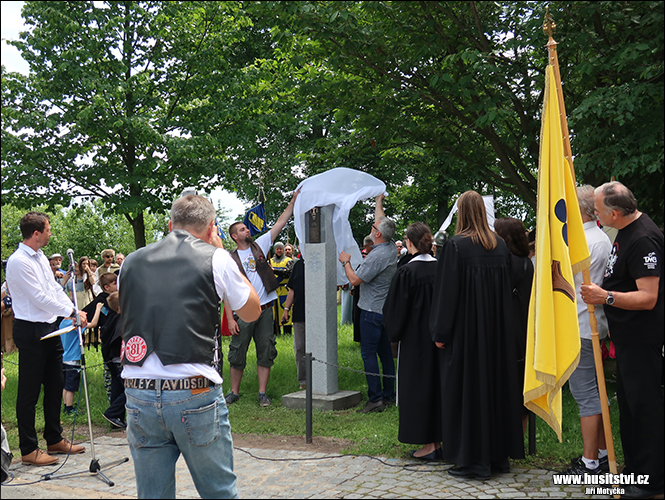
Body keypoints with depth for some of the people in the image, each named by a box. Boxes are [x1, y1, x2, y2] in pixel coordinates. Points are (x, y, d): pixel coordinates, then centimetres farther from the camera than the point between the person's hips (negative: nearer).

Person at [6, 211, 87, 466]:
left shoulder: (41, 258, 12)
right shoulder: (18, 261, -17)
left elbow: (56, 290, 14)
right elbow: (40, 298, -19)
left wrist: (75, 313, 2)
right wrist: (71, 312, -14)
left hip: (50, 329, 9)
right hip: (31, 332, -9)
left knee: (54, 386, 16)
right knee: (29, 391, 0)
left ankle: (55, 439, 29)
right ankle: (28, 449, 10)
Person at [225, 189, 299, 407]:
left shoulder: (259, 246, 8)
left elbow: (280, 224, 7)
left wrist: (293, 201, 1)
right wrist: (230, 319, -9)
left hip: (265, 309, 3)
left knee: (266, 352, 4)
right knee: (237, 353, 3)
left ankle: (262, 393, 12)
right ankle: (234, 391, 17)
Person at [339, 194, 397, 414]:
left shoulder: (377, 256, -21)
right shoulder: (391, 248, 5)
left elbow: (355, 280, -17)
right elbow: (382, 222, 22)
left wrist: (345, 262, -1)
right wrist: (379, 202, 32)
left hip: (372, 311, -9)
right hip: (386, 309, 9)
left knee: (369, 353, -7)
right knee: (385, 352, 13)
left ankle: (376, 398, -9)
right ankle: (389, 394, 18)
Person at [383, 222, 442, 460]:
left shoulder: (406, 272, -15)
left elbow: (395, 310, -10)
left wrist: (395, 332, 6)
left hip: (415, 340, -5)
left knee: (418, 384, 3)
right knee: (437, 383, 13)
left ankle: (428, 445, 5)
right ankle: (438, 441, 20)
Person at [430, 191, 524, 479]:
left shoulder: (456, 246, -13)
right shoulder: (500, 246, 5)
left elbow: (447, 292, -12)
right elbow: (508, 290, 10)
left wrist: (440, 333, -6)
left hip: (466, 330, -6)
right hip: (498, 331, 6)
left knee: (467, 386, 1)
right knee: (496, 382, 14)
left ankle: (473, 459, 6)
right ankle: (499, 453, 23)